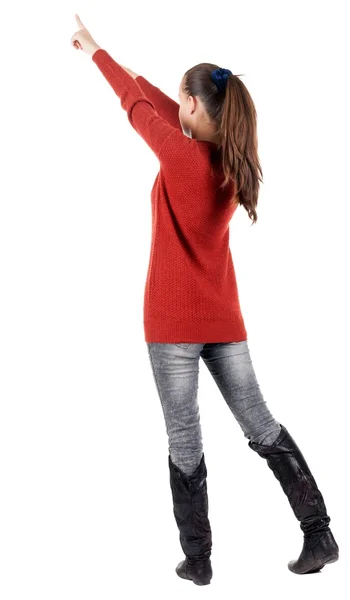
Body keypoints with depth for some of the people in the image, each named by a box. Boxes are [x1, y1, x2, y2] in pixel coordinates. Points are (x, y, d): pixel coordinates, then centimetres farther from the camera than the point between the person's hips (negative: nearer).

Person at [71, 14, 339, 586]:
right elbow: (162, 104, 15)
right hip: (224, 319, 7)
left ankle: (197, 561, 14)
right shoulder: (234, 161, 4)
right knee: (262, 425, 13)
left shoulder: (182, 155, -15)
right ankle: (320, 535, 16)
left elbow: (138, 105, 0)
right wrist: (108, 57, 24)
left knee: (184, 441, 3)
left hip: (174, 322, -6)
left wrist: (95, 51, 17)